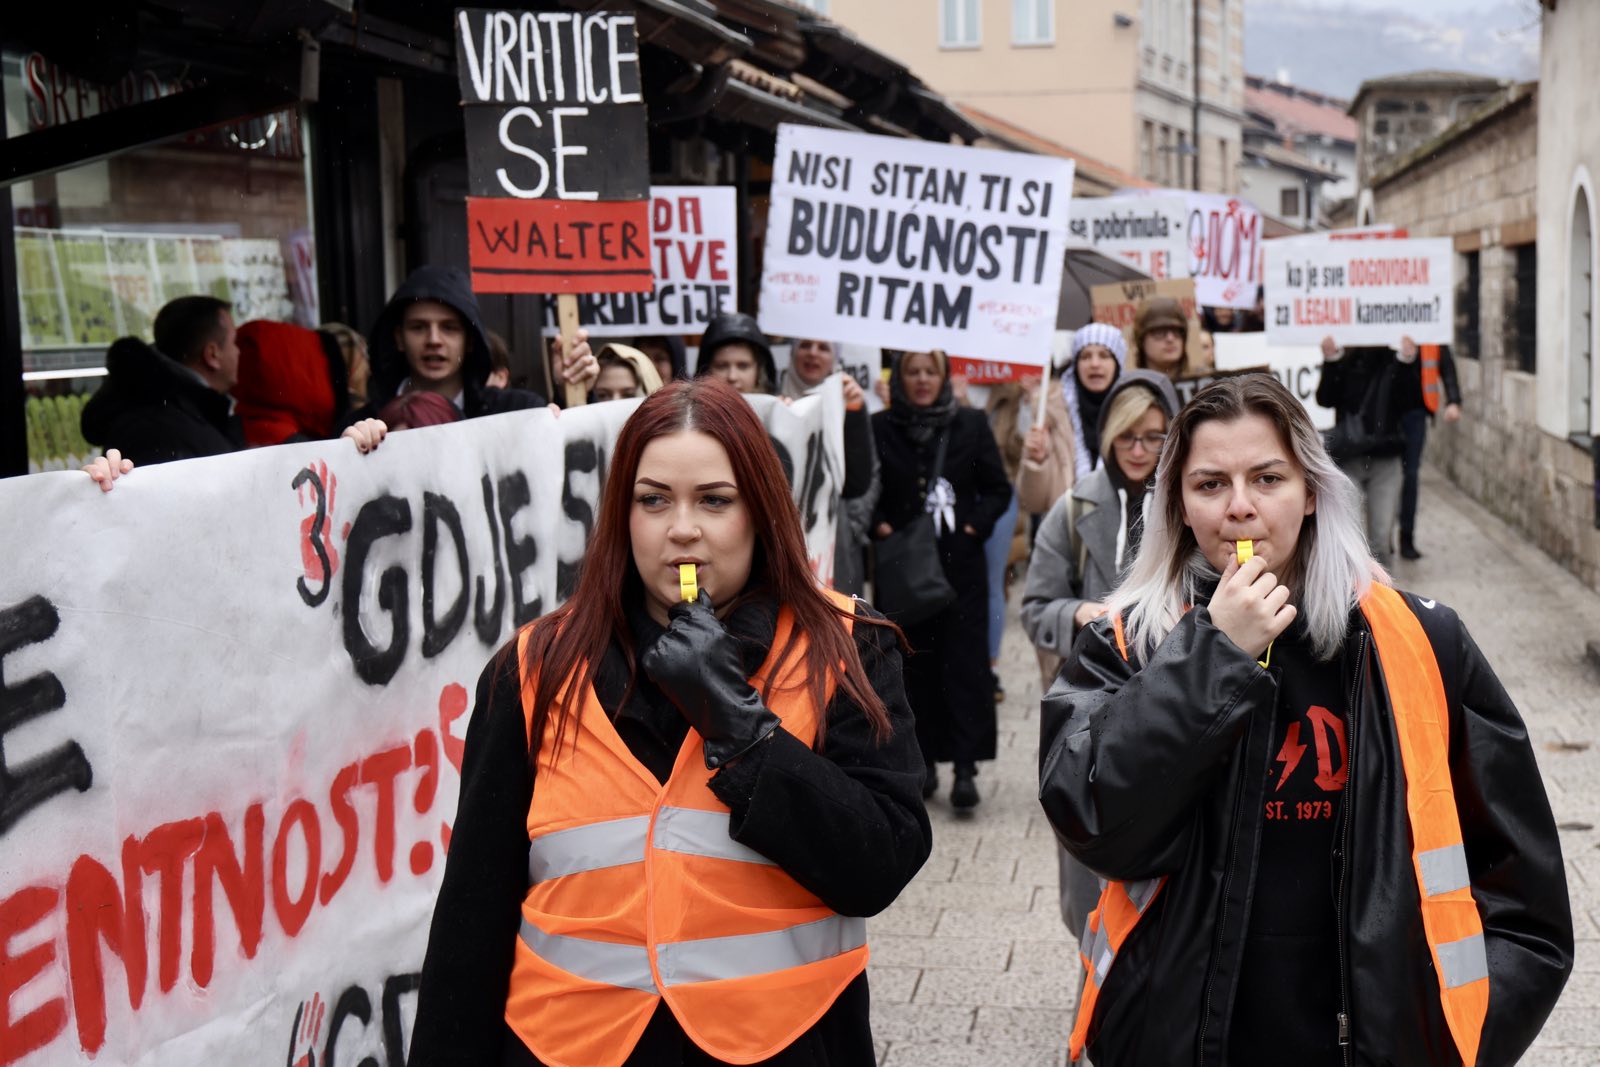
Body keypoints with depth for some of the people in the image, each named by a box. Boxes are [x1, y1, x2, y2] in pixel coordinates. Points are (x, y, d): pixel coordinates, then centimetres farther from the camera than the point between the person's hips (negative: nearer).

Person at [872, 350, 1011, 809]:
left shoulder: (971, 425, 5)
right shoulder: (879, 428, 3)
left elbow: (998, 489, 9)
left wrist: (975, 526, -5)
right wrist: (878, 525, -7)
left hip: (960, 564, -1)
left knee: (964, 663, -4)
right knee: (913, 664, 6)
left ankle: (965, 766, -4)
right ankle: (922, 760, 15)